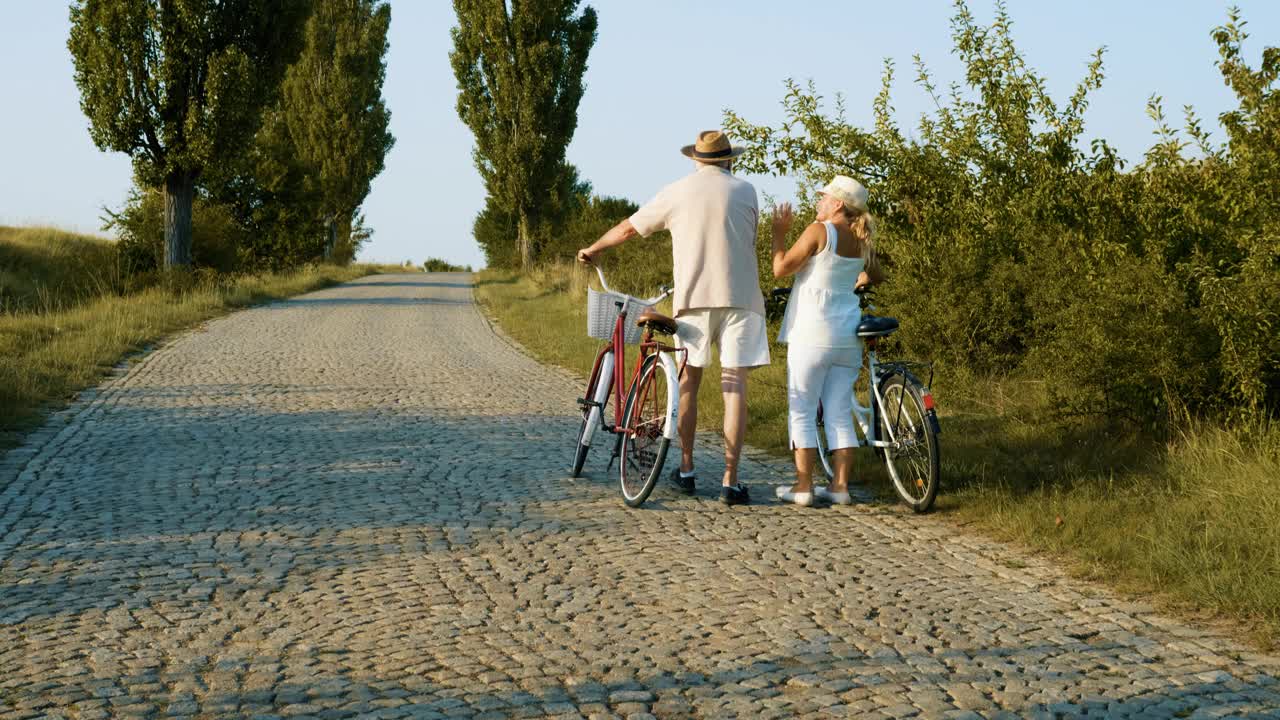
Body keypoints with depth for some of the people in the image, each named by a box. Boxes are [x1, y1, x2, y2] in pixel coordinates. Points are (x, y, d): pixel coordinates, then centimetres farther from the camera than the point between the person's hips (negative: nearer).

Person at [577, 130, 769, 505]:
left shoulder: (676, 192, 6)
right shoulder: (745, 191, 6)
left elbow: (627, 228, 15)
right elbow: (749, 241, 14)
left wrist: (592, 250, 32)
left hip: (693, 298, 1)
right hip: (740, 298, -1)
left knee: (689, 381, 15)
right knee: (734, 387, -3)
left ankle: (686, 469, 20)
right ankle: (731, 481, -6)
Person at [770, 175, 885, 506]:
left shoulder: (819, 231, -10)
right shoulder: (862, 240, 9)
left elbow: (780, 268, -9)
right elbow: (877, 276, 28)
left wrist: (779, 232, 4)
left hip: (812, 333, -6)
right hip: (848, 335, 6)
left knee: (802, 411, 1)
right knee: (840, 413, 9)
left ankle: (803, 486, 0)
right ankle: (840, 486, 7)